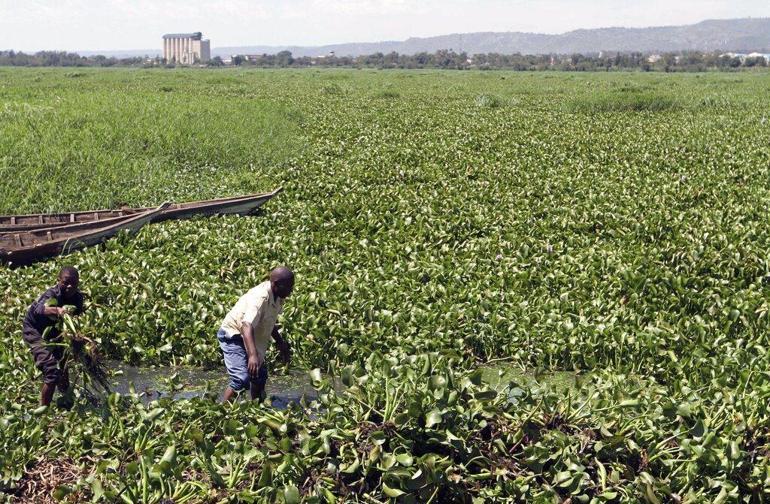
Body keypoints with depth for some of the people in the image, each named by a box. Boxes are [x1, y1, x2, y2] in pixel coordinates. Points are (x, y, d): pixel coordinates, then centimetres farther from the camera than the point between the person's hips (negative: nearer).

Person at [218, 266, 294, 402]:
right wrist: (252, 355, -59)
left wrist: (281, 343, 17)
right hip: (233, 335, -10)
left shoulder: (278, 297, -4)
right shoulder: (260, 297, -33)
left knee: (260, 376, 18)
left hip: (255, 338, 10)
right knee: (242, 378, -23)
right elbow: (247, 325, -47)